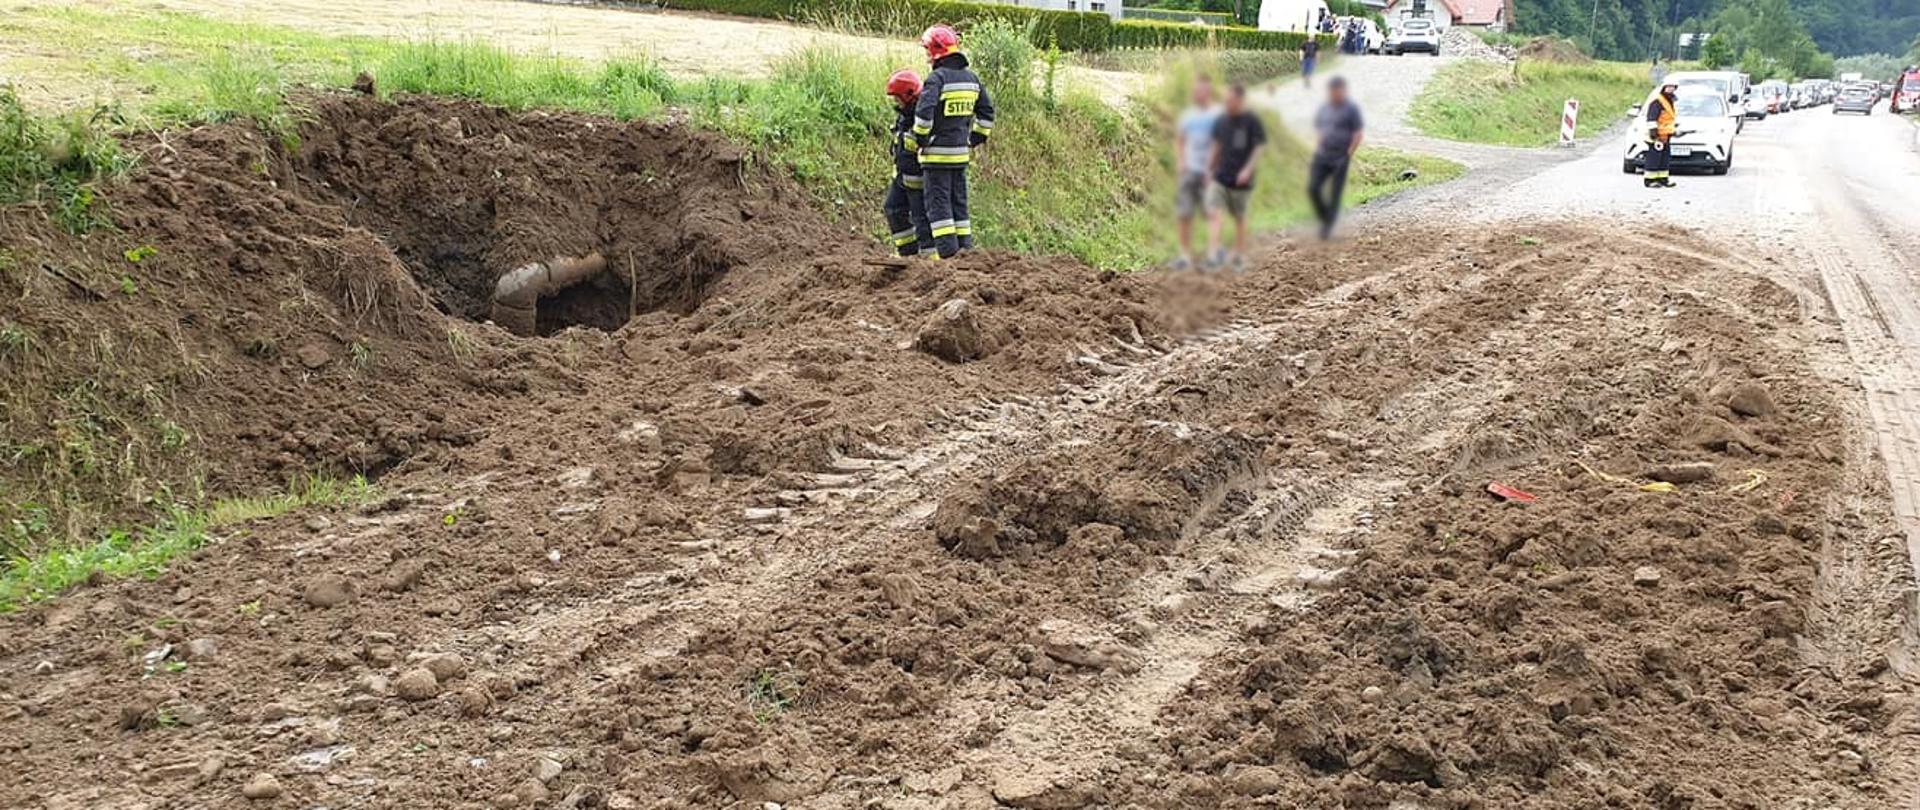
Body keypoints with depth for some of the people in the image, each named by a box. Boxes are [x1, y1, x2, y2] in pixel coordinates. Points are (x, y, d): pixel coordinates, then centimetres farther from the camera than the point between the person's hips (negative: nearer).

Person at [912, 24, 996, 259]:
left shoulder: (937, 78, -14)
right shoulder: (971, 78, 10)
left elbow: (924, 111, -23)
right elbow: (986, 111, 17)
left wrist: (920, 139, -10)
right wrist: (975, 140, 21)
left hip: (937, 152, -7)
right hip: (961, 152, 7)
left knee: (938, 202, -3)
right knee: (959, 200, 14)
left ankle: (948, 251, -8)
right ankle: (965, 247, 16)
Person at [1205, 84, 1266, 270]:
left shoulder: (1251, 121, -7)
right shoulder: (1221, 121, 5)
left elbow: (1258, 148, -5)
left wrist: (1247, 170, -16)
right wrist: (1208, 167, 12)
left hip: (1241, 180, -3)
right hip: (1220, 177, 3)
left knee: (1240, 217, 10)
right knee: (1213, 212, -14)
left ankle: (1240, 256, 23)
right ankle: (1213, 253, -20)